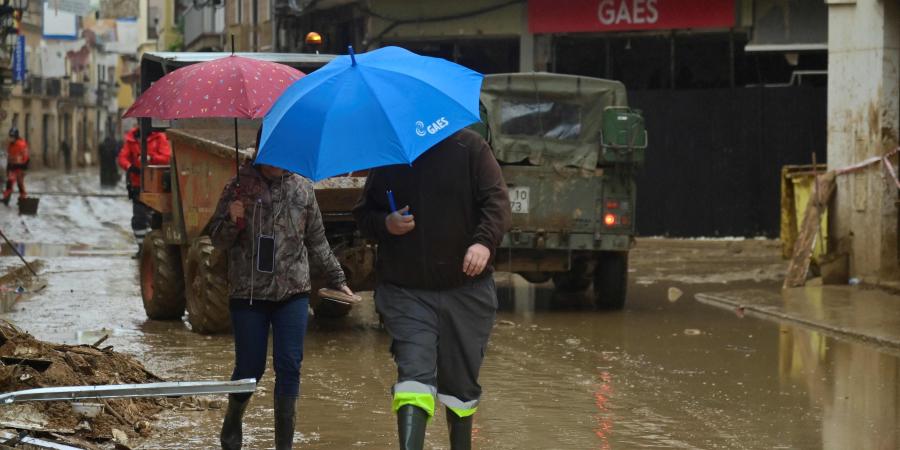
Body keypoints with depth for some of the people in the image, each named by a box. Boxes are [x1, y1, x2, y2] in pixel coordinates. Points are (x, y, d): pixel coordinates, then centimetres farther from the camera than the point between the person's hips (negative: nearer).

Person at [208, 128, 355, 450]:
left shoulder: (303, 189, 6)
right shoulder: (240, 187, -1)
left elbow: (317, 241, 15)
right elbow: (217, 240, 2)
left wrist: (337, 279, 16)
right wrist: (233, 222, -19)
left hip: (293, 293, 2)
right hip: (248, 293, -2)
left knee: (289, 366, -5)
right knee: (250, 367, 4)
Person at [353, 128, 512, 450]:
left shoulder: (470, 147, 1)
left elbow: (496, 201, -9)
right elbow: (362, 215, 15)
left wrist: (485, 241, -27)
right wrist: (386, 224, -9)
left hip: (466, 290, 0)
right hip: (406, 293, 0)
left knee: (461, 381, 11)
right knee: (414, 373, -17)